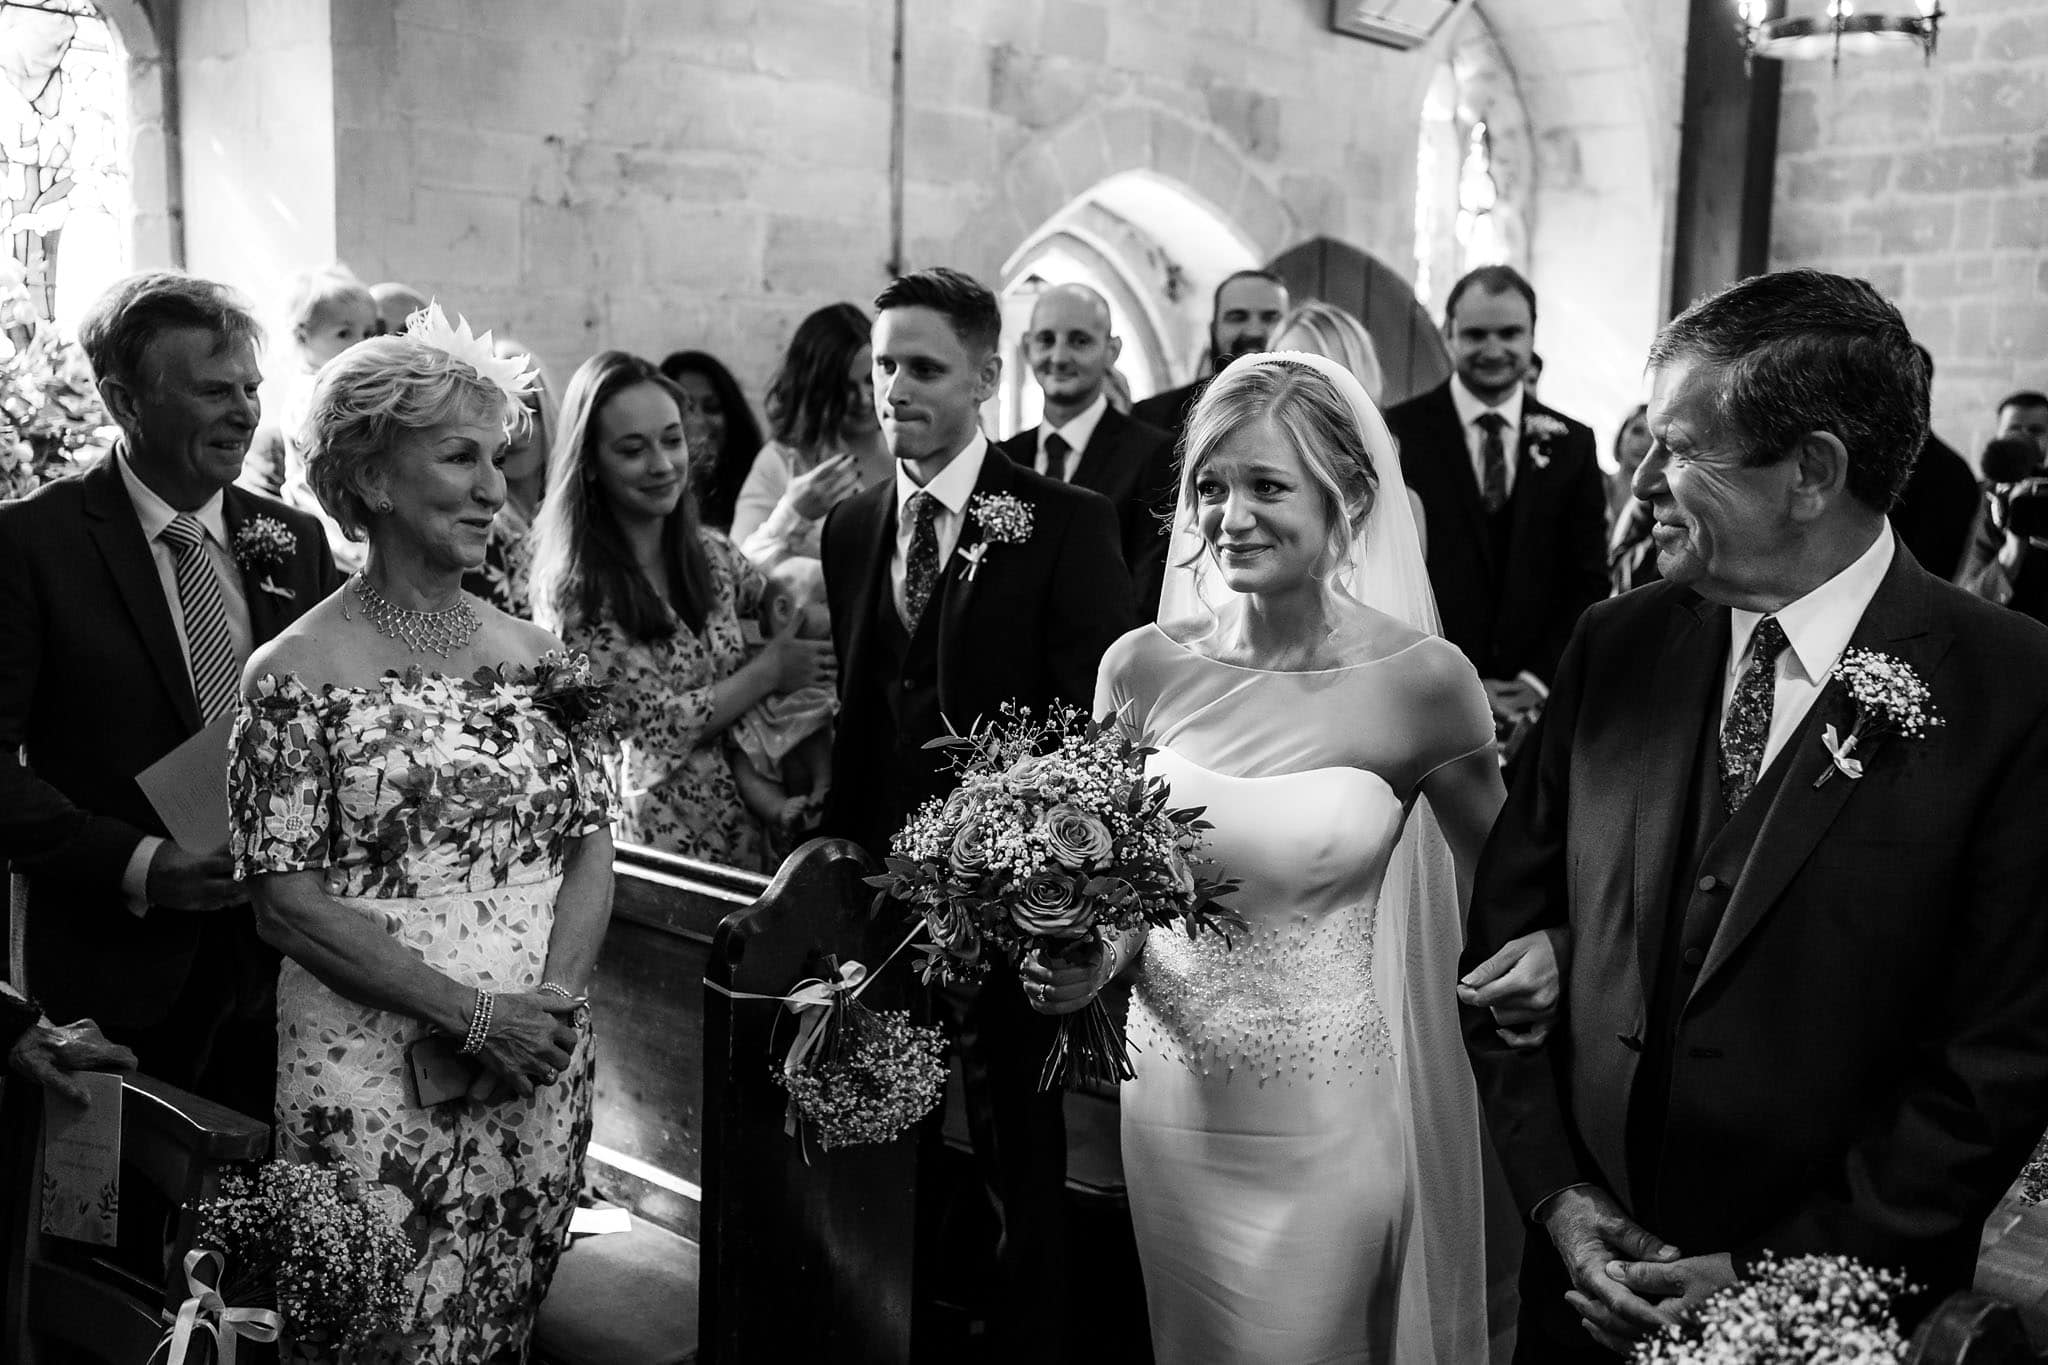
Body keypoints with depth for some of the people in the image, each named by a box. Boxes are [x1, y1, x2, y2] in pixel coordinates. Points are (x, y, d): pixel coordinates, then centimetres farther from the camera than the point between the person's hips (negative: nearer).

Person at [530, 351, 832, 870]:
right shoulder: (577, 591, -16)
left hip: (746, 828, 5)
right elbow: (660, 726, -17)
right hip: (657, 838, -5)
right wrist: (769, 671, -8)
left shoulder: (712, 555, 2)